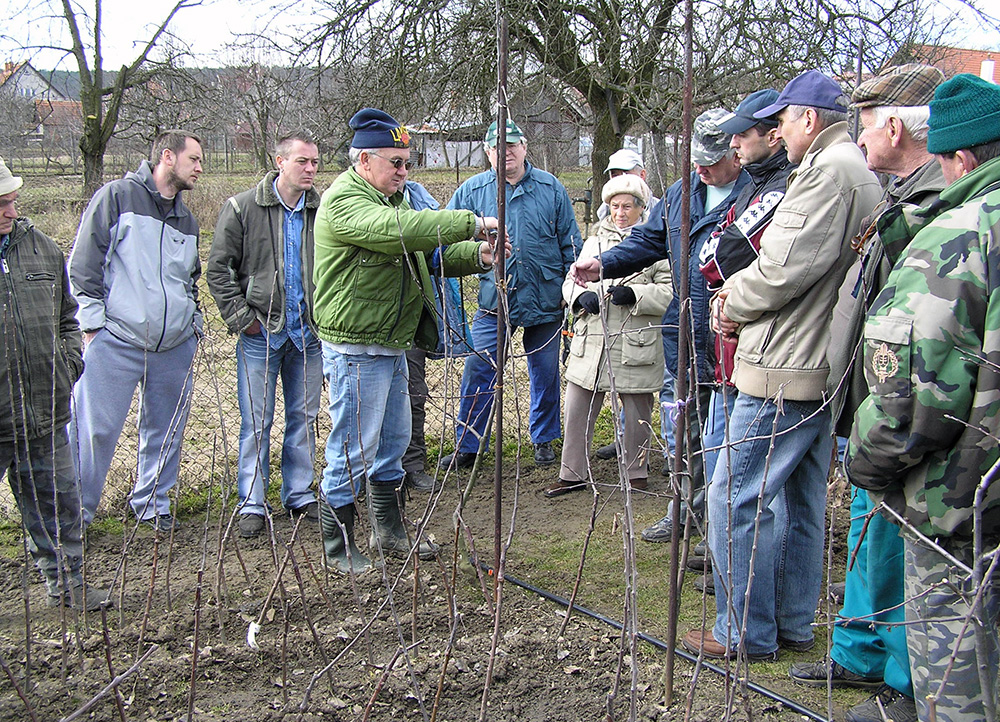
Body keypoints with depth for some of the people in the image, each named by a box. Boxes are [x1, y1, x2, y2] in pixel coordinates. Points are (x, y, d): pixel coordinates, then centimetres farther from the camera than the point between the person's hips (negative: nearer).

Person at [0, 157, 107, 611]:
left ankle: (64, 581, 31)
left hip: (45, 412, 5)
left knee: (56, 498, 15)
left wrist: (69, 361, 7)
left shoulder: (41, 248, 9)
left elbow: (66, 315, 20)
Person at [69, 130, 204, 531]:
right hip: (115, 343, -6)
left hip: (174, 347, 6)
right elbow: (84, 264, -4)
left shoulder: (186, 219, 19)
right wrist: (93, 323, -8)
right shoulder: (117, 197, -1)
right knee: (95, 429, -6)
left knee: (165, 430, 9)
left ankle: (152, 505, 25)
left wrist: (193, 321, 18)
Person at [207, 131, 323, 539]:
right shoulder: (243, 208, -3)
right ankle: (251, 503, 12)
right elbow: (218, 269, -2)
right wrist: (241, 317, -7)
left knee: (303, 417, 11)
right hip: (261, 333, -3)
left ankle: (299, 495, 24)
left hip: (309, 333, 3)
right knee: (257, 421, 2)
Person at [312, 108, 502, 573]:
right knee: (352, 453, -2)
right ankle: (338, 549, 12)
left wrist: (477, 255, -3)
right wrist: (471, 223, -31)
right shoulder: (344, 201, -15)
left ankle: (390, 532, 33)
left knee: (392, 444, 19)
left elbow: (431, 254, 17)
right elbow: (400, 230, -32)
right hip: (356, 348, -10)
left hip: (391, 346, 10)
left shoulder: (388, 199, 18)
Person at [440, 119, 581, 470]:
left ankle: (544, 439, 30)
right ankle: (468, 445, 10)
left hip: (545, 300, 1)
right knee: (478, 371, -3)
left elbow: (569, 242, 7)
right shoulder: (472, 190, 1)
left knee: (545, 372, 11)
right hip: (493, 299, 0)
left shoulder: (551, 188, 3)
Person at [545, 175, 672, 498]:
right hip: (590, 344, 4)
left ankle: (636, 474, 25)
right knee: (577, 410, 6)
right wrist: (580, 295, -7)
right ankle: (572, 474, 19)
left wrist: (634, 294, -22)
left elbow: (671, 292, -9)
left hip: (635, 346, -4)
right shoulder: (594, 241, 15)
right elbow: (570, 281, 16)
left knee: (636, 414, 8)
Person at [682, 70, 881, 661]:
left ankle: (746, 633, 6)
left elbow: (786, 268, -22)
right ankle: (794, 626, 26)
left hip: (786, 369, -11)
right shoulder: (861, 171, 19)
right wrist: (740, 287, 6)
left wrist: (735, 304, -5)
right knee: (801, 499, 16)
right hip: (825, 369, 11)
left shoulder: (828, 169, -15)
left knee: (737, 498, -3)